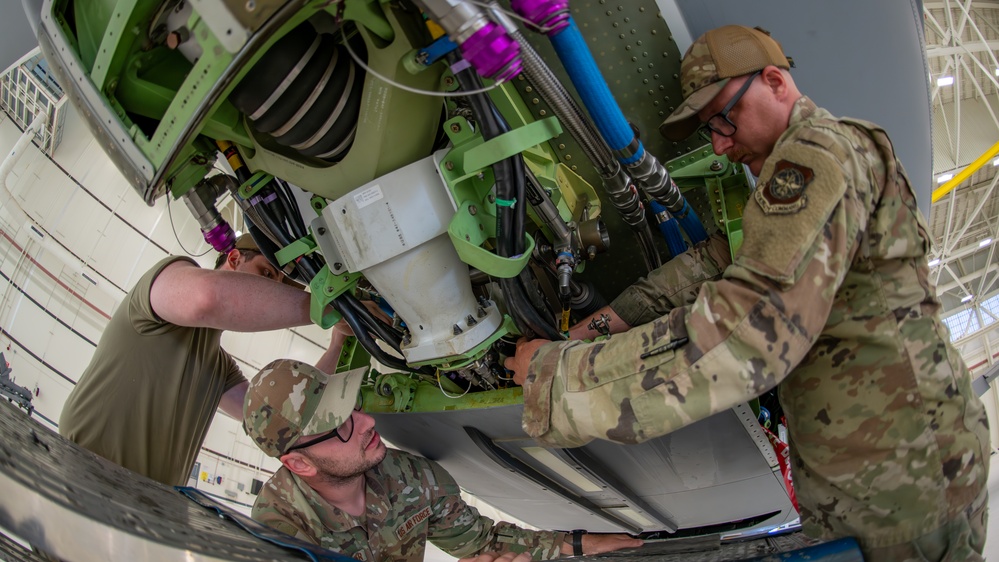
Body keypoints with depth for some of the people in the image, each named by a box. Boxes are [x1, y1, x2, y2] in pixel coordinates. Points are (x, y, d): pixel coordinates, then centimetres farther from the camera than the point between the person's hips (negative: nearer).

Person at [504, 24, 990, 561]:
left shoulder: (816, 153, -18)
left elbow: (744, 336, -30)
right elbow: (720, 258, 9)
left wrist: (552, 376, -27)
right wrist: (615, 318, -3)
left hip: (899, 473, -9)